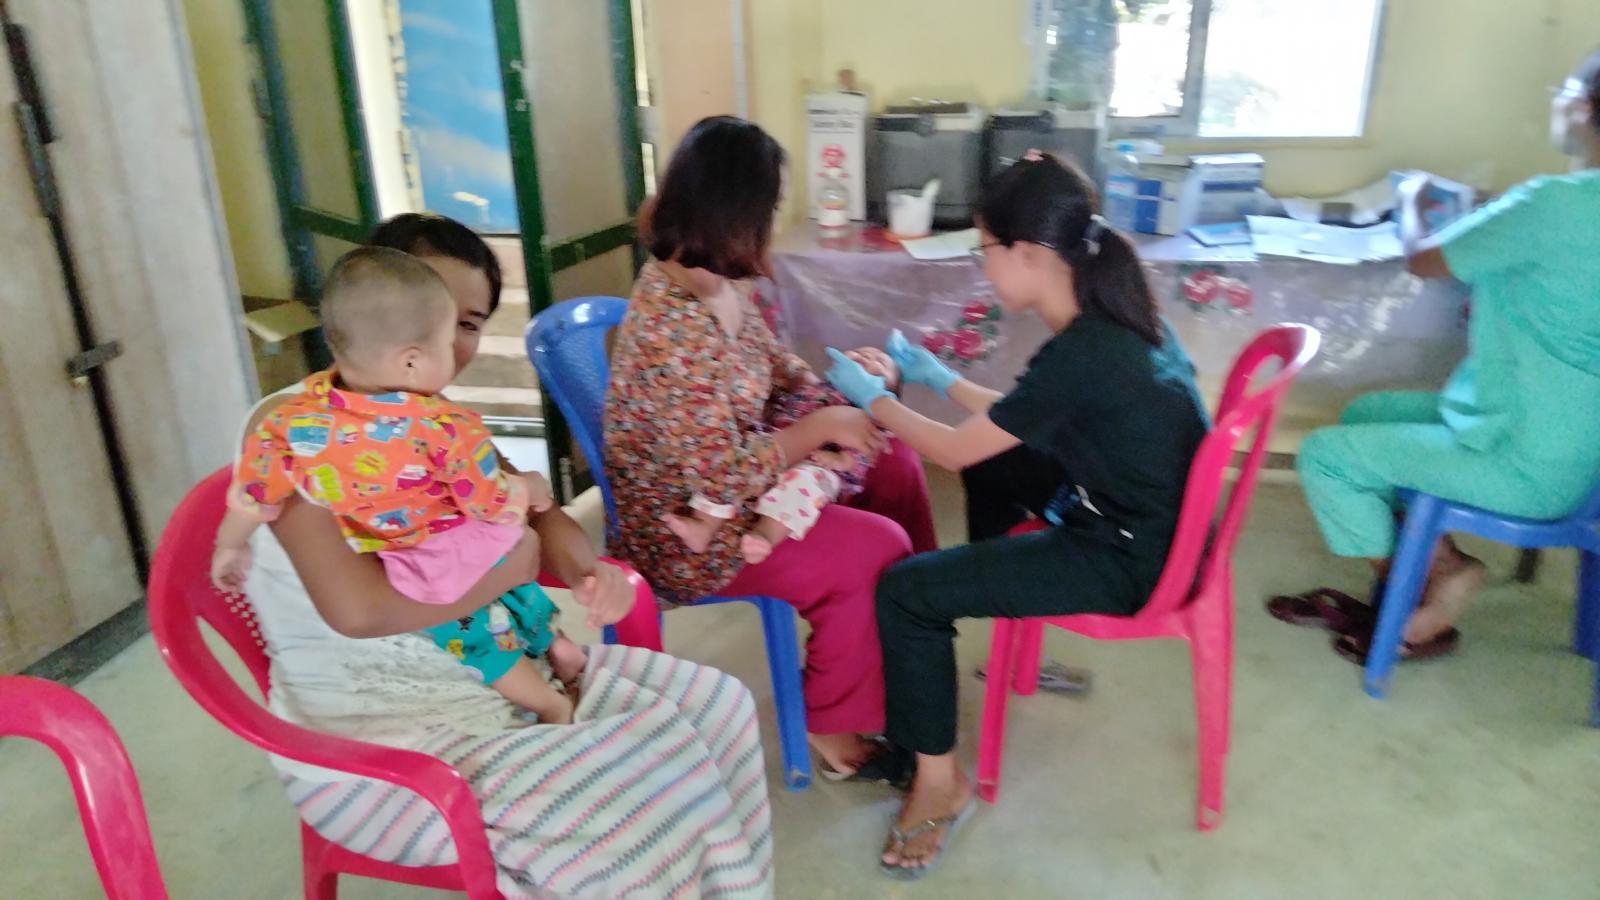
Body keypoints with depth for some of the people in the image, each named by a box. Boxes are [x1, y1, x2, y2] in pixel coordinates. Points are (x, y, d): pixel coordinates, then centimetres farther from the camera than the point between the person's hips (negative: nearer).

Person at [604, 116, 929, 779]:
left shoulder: (715, 283, -2)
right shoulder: (672, 330, -31)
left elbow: (776, 370, 10)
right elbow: (723, 478, -32)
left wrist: (837, 396, -9)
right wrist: (820, 426, -20)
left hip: (725, 486, 10)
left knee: (894, 465, 6)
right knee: (874, 549, -18)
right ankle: (834, 723, 5)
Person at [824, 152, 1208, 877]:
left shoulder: (1078, 356, -28)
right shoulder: (1111, 315, -1)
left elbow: (955, 452, -16)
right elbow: (1017, 422, 13)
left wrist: (870, 397, -1)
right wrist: (937, 378, 17)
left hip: (1127, 558, -10)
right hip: (1143, 516, 10)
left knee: (904, 592, -12)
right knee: (997, 458, 27)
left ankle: (939, 782, 4)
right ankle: (997, 594, 43)